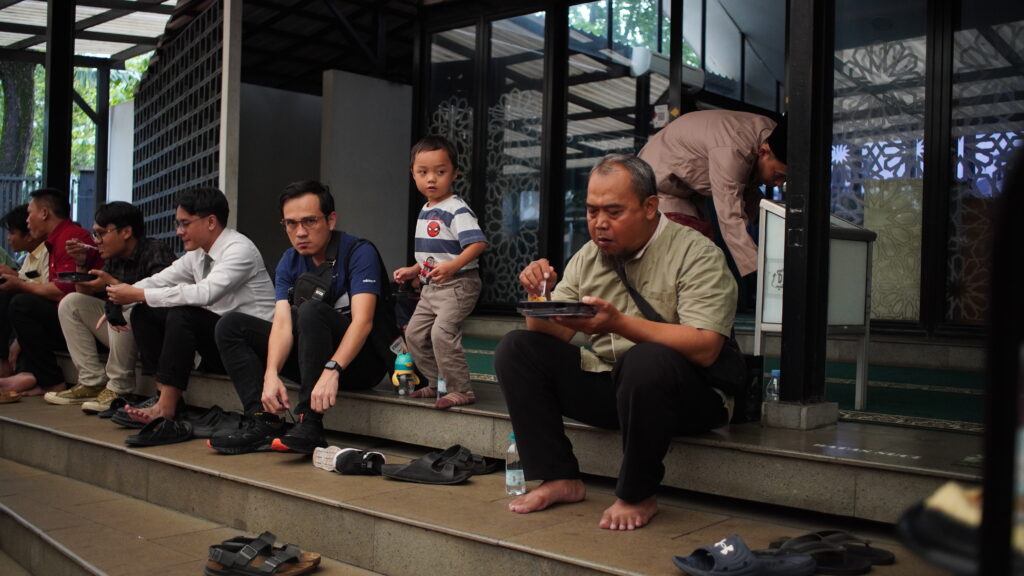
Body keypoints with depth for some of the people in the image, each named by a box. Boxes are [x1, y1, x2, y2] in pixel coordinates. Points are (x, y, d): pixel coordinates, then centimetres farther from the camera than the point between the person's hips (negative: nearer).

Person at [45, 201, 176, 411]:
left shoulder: (155, 252, -13)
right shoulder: (114, 259, 12)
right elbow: (86, 297, 19)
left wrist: (113, 284, -23)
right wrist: (81, 264, 5)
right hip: (123, 331, 9)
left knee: (122, 311, -35)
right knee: (71, 302, 6)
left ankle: (119, 389, -18)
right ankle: (92, 383, -1)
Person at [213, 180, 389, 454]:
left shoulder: (359, 253, -14)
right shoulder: (290, 262, 3)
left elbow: (362, 320, -27)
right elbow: (283, 322, -9)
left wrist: (332, 370, -41)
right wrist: (271, 373, -27)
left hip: (362, 360, -6)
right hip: (313, 358, 7)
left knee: (311, 310, -33)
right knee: (231, 325, -3)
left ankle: (310, 427, -34)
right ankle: (263, 422, -18)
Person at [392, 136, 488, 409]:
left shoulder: (457, 209, -15)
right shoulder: (425, 211, 14)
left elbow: (478, 243, -27)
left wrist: (452, 266, -37)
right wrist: (413, 270, 19)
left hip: (458, 284, -10)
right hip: (431, 287, 10)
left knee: (442, 333, -21)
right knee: (414, 333, 12)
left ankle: (461, 390, -9)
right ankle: (437, 383, 25)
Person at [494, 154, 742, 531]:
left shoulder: (697, 254, -10)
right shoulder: (588, 257, 8)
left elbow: (704, 349, -24)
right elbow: (552, 334, 5)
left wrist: (619, 323, -31)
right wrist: (539, 296, -16)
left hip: (690, 394, -5)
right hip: (605, 386, 6)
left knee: (646, 360, -38)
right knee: (515, 349, -8)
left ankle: (637, 495, -16)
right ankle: (559, 478, -6)